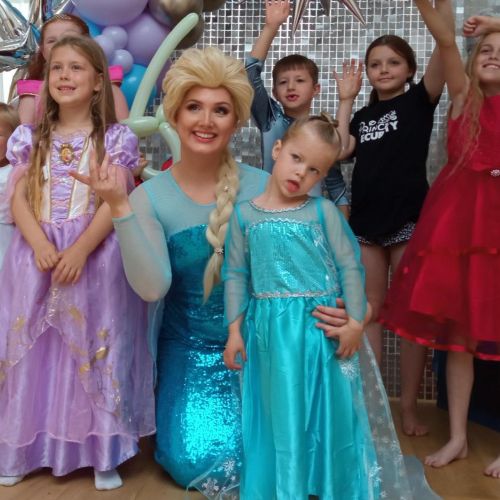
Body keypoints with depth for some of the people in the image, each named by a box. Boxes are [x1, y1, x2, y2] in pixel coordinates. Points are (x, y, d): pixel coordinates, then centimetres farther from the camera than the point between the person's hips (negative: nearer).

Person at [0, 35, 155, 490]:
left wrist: (80, 250, -20)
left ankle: (102, 453, 13)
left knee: (94, 349, 1)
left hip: (95, 257, -3)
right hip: (37, 256, 3)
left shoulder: (115, 138, 1)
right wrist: (40, 245, -15)